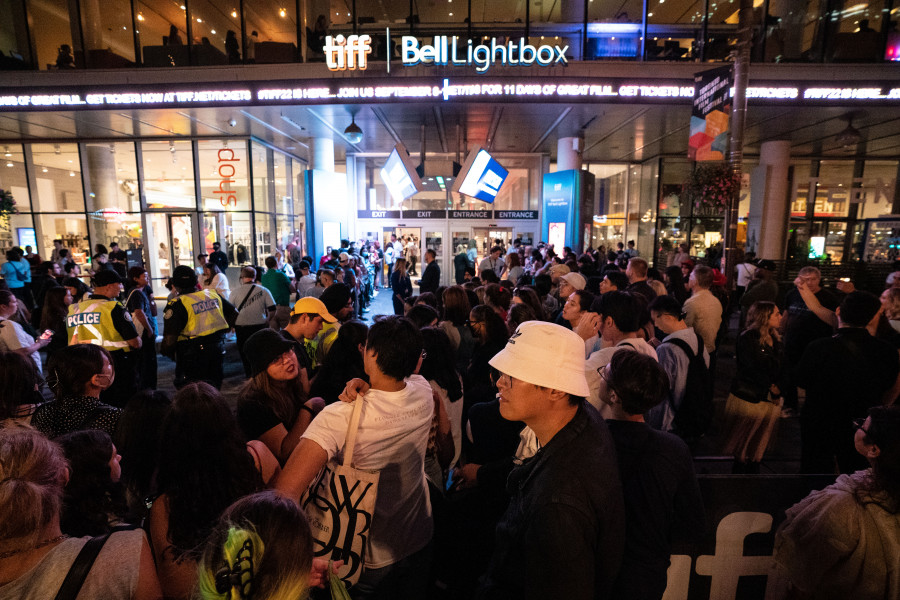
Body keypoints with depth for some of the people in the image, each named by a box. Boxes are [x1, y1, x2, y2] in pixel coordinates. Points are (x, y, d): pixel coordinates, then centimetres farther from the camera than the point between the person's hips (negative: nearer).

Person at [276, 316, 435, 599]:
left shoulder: (339, 418, -33)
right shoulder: (424, 391, -17)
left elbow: (284, 492, -38)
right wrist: (366, 385, -16)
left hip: (373, 558, -4)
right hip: (420, 538, 4)